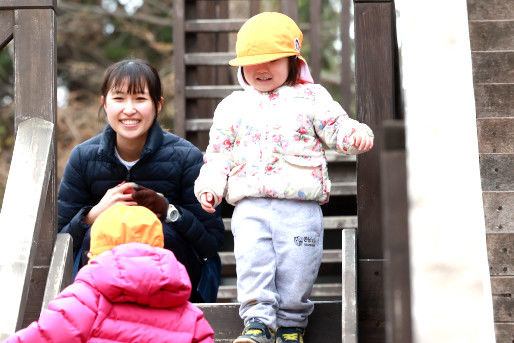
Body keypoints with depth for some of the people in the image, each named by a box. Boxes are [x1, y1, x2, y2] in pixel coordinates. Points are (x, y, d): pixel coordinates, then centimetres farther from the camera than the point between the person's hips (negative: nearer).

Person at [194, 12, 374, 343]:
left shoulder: (311, 97, 10)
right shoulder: (232, 106, 15)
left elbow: (337, 127, 6)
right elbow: (218, 152, 16)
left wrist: (357, 135, -16)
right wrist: (210, 186, 1)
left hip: (301, 205, -1)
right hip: (250, 206, 1)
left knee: (297, 265, -3)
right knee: (252, 259, -14)